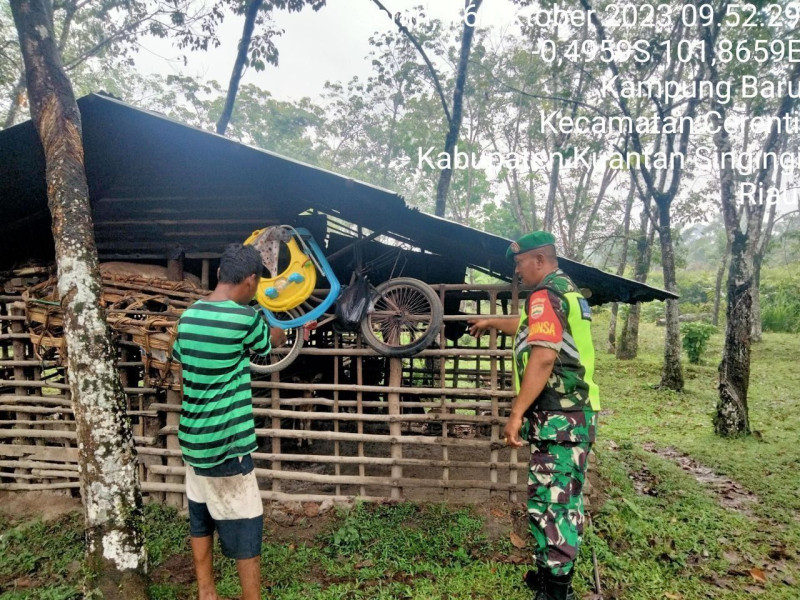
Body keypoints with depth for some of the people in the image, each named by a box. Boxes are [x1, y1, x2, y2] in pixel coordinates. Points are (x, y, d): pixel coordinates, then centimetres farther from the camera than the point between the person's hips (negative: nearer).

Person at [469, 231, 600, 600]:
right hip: (577, 412, 10)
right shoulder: (568, 290, 17)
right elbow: (535, 329, 35)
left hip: (557, 416, -10)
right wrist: (492, 322, 45)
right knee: (565, 500, 18)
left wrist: (516, 413, -24)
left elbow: (543, 357, -25)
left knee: (549, 503, -3)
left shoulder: (545, 294, -13)